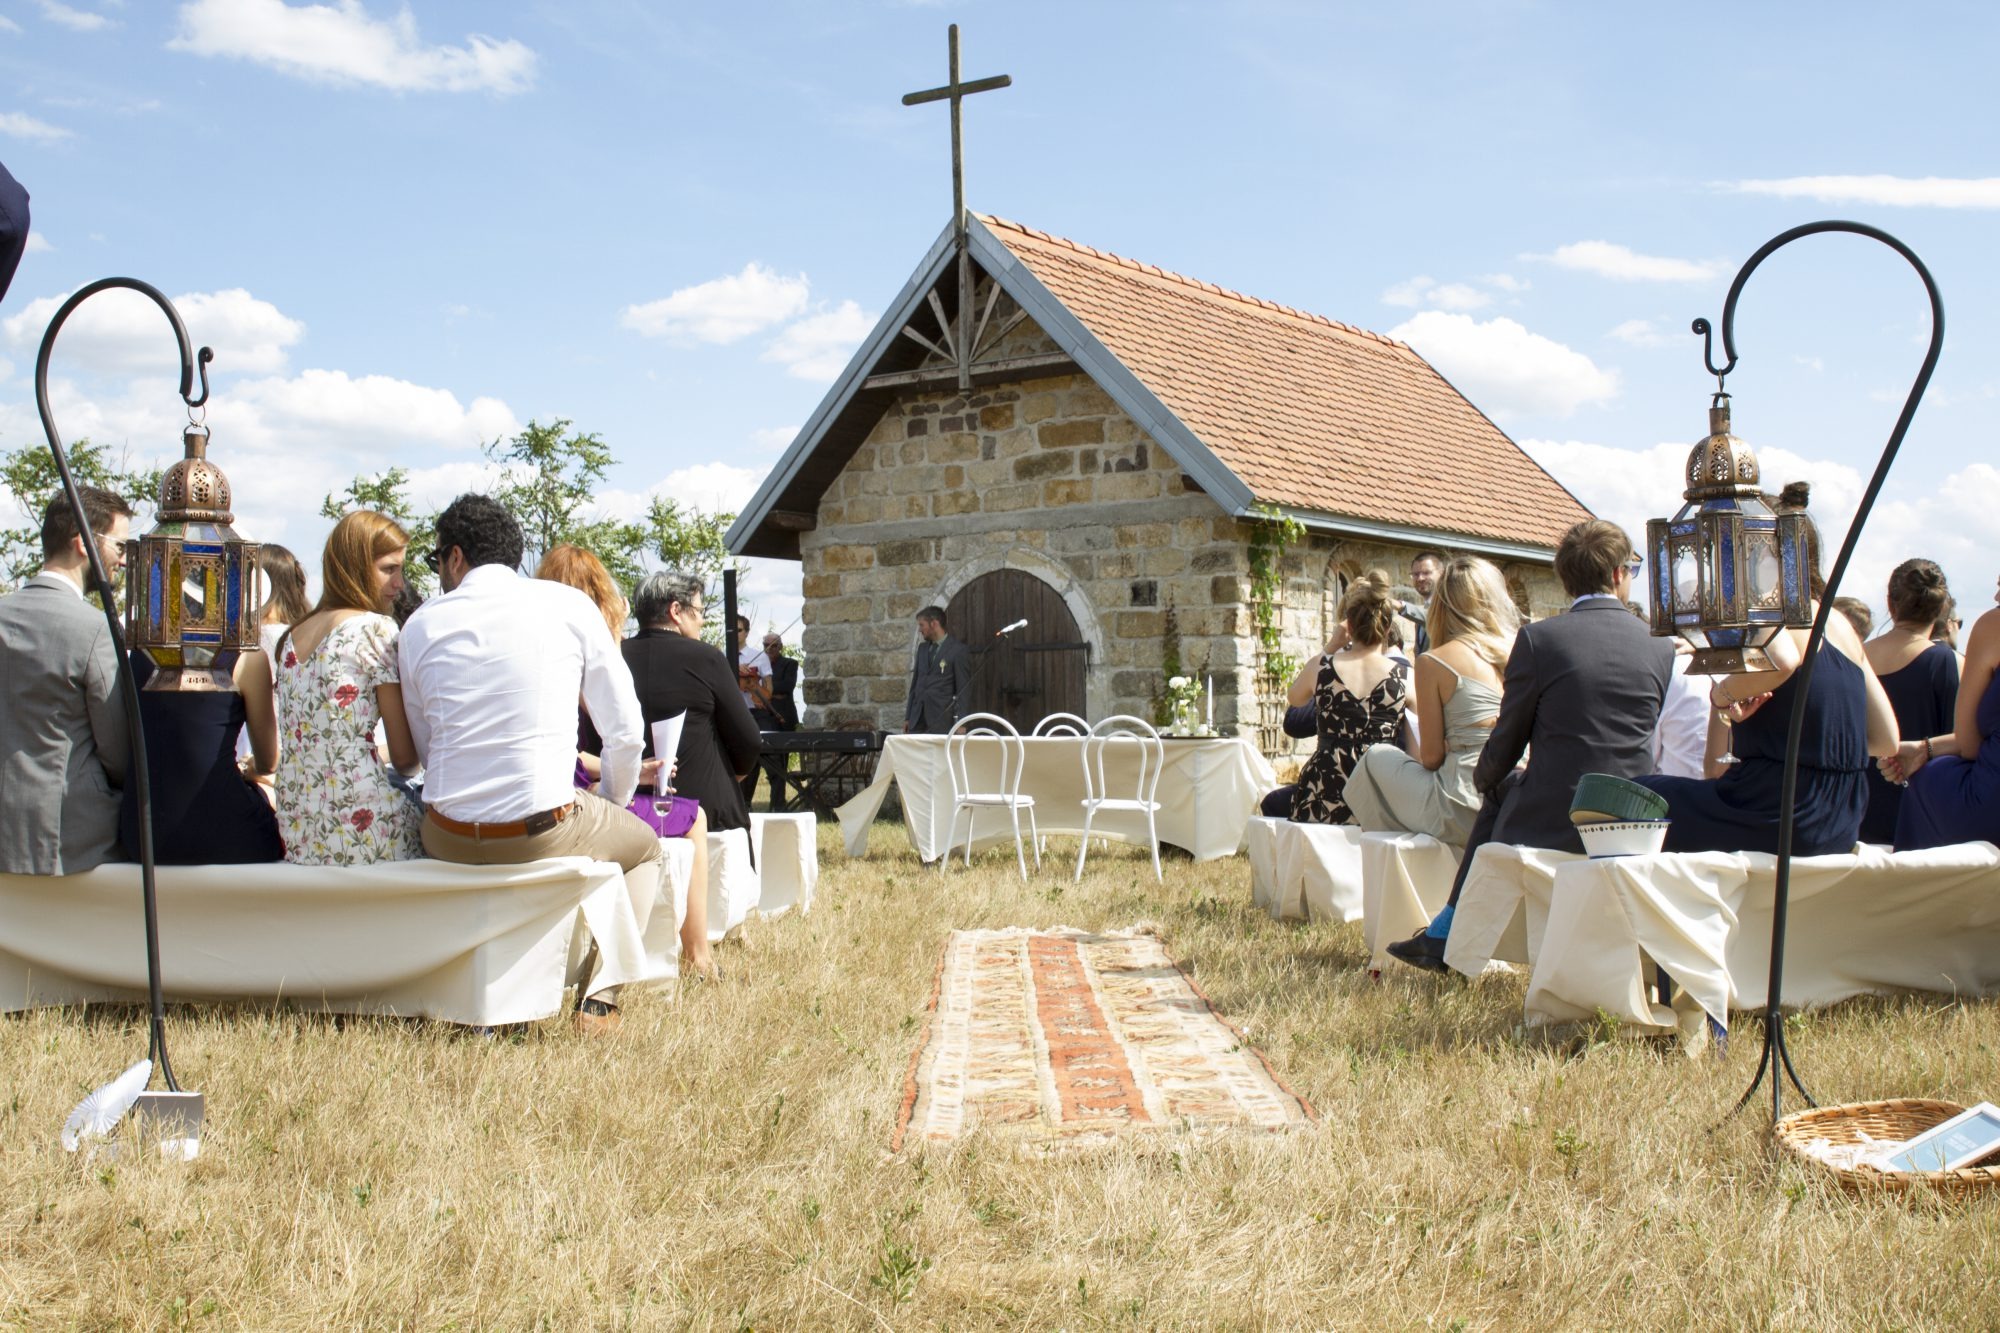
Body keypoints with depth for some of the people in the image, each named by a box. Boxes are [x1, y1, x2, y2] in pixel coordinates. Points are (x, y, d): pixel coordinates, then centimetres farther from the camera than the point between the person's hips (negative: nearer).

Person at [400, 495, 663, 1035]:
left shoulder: (421, 625, 7)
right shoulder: (569, 605, 1)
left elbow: (422, 750, 13)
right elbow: (625, 733, 1)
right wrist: (610, 806, 19)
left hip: (447, 841, 3)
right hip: (544, 834, -3)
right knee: (644, 846, 27)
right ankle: (598, 997, 10)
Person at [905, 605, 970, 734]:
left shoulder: (959, 651, -4)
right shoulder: (922, 648, 17)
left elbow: (963, 690, -6)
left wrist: (960, 723, -12)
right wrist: (908, 717, 16)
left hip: (941, 719, -6)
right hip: (918, 718, 6)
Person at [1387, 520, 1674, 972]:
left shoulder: (1537, 639, -8)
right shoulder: (1661, 649, 2)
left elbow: (1507, 741, 0)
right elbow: (1649, 741, 14)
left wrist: (1483, 777, 22)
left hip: (1550, 824, -4)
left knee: (1499, 791, 28)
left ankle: (1444, 938, 34)